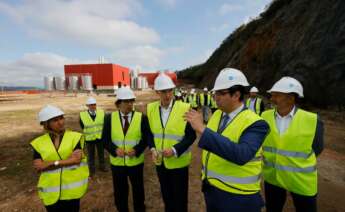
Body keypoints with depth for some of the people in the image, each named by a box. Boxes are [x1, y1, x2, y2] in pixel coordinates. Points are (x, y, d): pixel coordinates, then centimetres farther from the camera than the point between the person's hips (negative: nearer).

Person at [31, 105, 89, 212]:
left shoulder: (74, 137, -8)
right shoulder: (39, 143, -2)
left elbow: (77, 159, -18)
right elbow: (38, 167, -10)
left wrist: (53, 163, -17)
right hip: (51, 191, 2)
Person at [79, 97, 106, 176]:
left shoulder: (102, 113, -10)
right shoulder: (82, 115, -13)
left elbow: (104, 124, 4)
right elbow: (82, 126, 2)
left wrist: (101, 132, 3)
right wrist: (88, 132, 5)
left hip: (100, 137, 2)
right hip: (89, 138, -1)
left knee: (101, 153, 17)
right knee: (91, 155, 13)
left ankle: (102, 166, 36)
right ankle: (91, 169, 30)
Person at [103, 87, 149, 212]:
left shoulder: (141, 117, -8)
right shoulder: (109, 118, -4)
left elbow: (146, 138, -6)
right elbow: (105, 139, -2)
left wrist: (136, 150, -22)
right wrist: (115, 149, -20)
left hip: (136, 162, 0)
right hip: (117, 162, 1)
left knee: (138, 190, 17)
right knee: (120, 192, 17)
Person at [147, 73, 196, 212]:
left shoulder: (185, 108, -16)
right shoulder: (151, 108, -3)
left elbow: (191, 135, -13)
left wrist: (175, 150, -24)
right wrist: (153, 149, -10)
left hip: (178, 162, -4)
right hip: (160, 161, 4)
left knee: (180, 197, 14)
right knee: (166, 195, 24)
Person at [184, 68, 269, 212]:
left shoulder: (254, 123, -20)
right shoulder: (216, 114, 0)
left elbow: (242, 155, -37)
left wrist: (202, 129, -38)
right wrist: (205, 174, 13)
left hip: (237, 198, -5)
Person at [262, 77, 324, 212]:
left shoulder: (312, 120, -16)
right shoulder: (265, 116, -7)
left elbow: (316, 149, -4)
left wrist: (294, 163, 1)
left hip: (301, 180, -2)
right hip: (272, 177, 3)